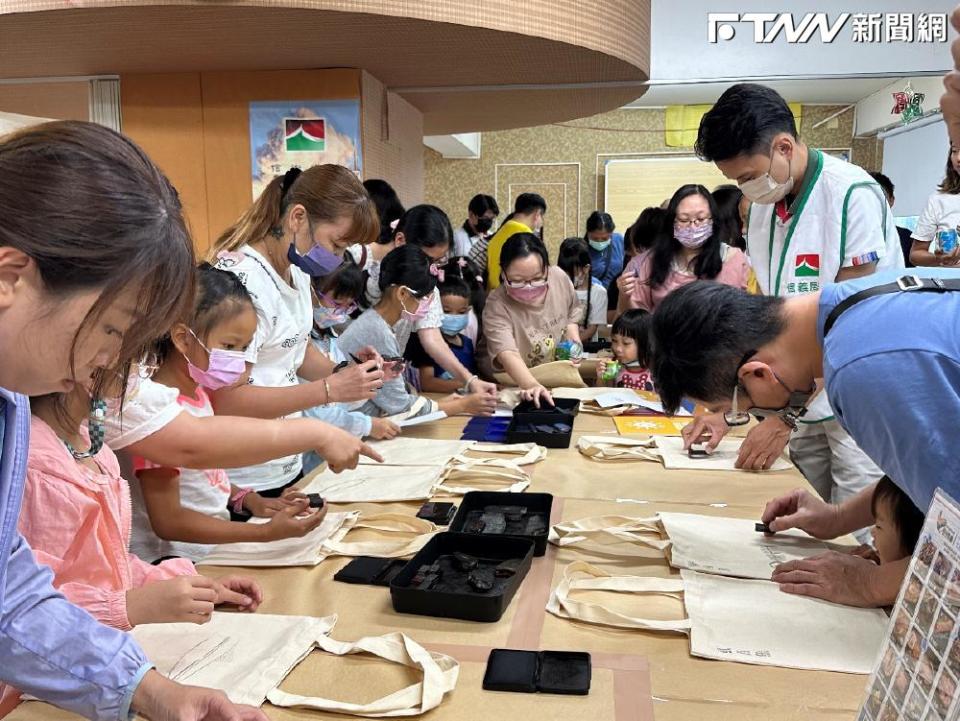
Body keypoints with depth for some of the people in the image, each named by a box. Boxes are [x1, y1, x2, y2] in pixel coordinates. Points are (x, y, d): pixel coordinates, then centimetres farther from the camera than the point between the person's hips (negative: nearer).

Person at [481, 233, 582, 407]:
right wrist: (532, 385, -55)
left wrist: (574, 341, -5)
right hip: (516, 384, -5)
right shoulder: (497, 306, -25)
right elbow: (507, 354, -39)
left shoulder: (560, 277, -10)